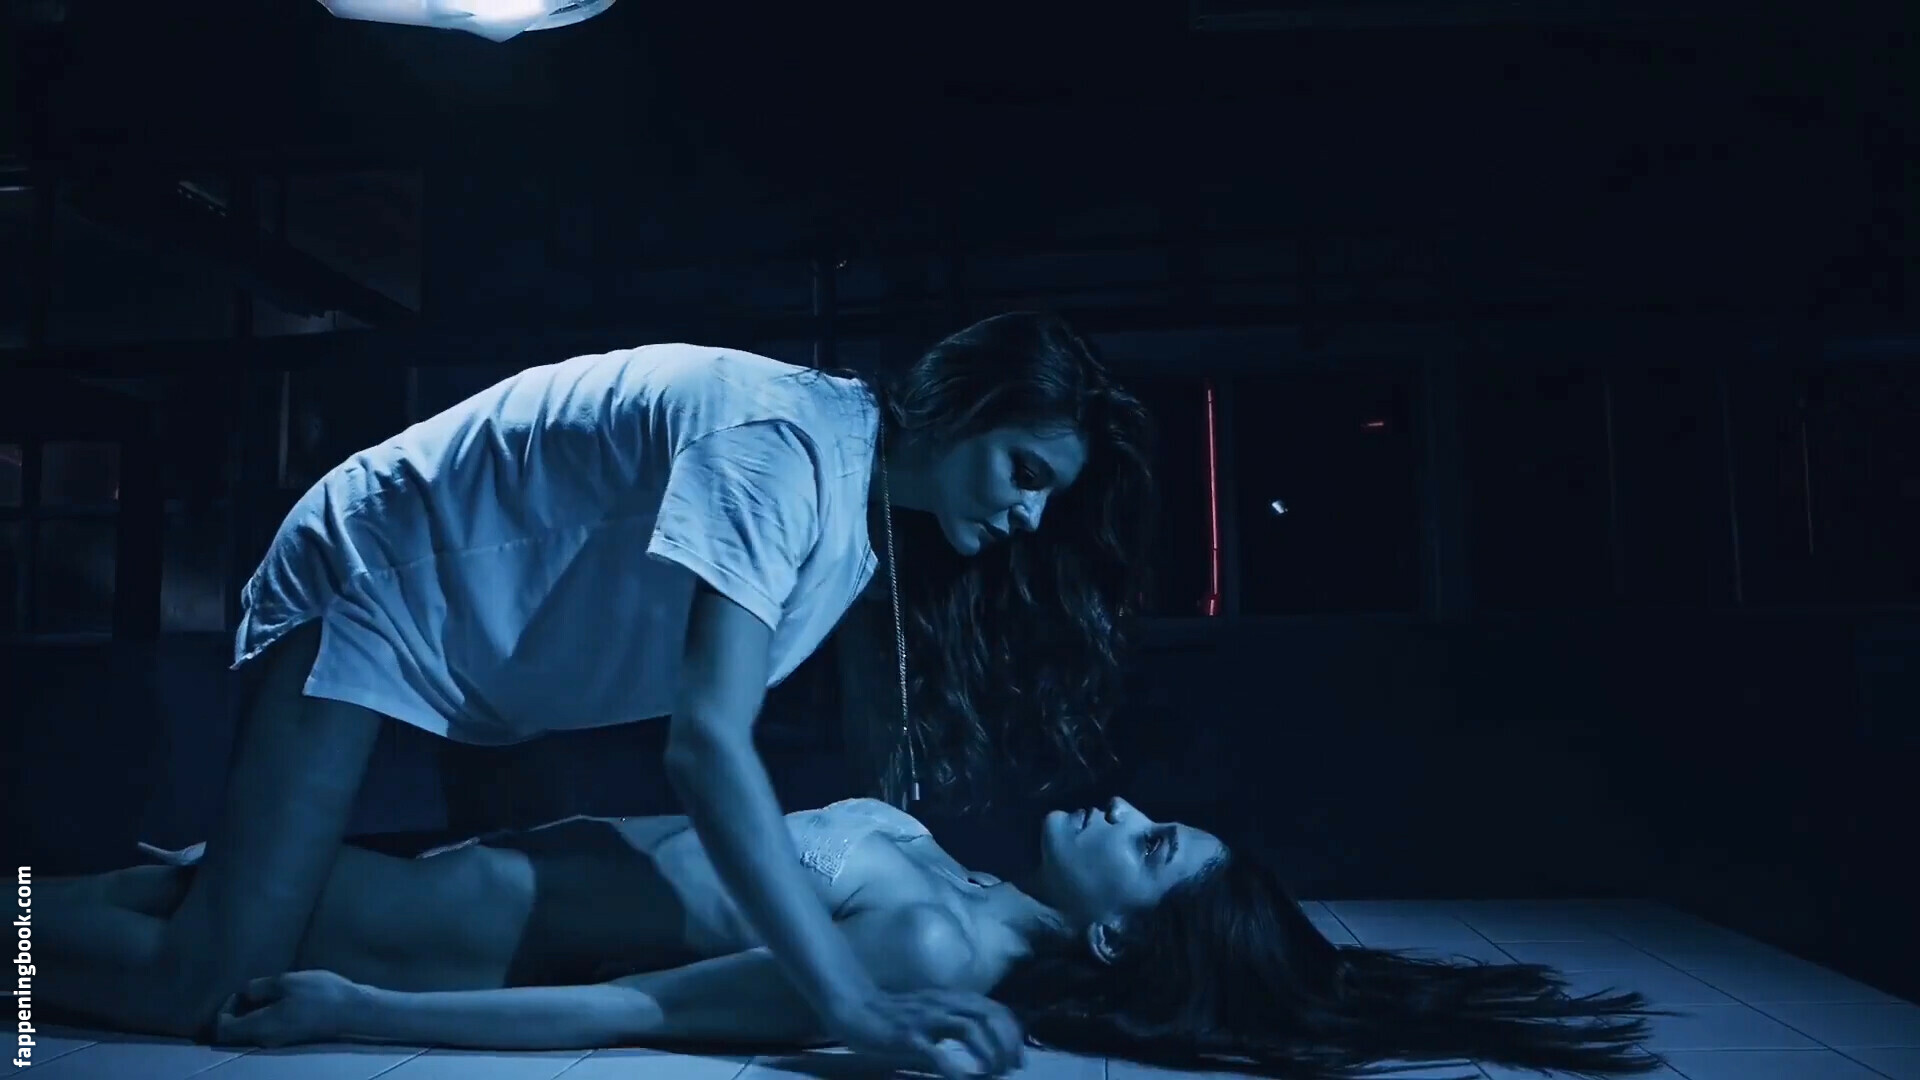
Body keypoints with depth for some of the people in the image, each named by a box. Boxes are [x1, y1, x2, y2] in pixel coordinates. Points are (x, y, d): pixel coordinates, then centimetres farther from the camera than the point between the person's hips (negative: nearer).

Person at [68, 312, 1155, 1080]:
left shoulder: (870, 505, -3)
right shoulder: (789, 442, -32)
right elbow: (709, 741, -40)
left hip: (501, 662, 9)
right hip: (377, 588, -9)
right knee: (204, 983, -15)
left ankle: (195, 875, 28)